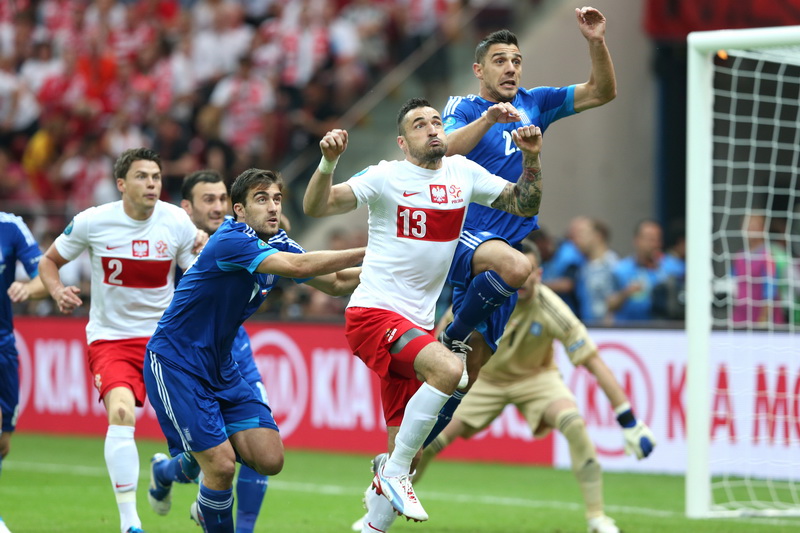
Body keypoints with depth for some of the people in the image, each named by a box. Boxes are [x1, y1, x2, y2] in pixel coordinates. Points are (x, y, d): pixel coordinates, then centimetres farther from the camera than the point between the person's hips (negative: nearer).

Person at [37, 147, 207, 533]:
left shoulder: (177, 222, -6)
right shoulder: (92, 222, -9)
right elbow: (49, 261, 5)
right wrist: (58, 291, -14)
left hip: (164, 336, 3)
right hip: (110, 338, -3)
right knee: (121, 413, -25)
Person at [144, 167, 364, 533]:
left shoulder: (277, 245, 4)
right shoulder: (230, 241, -23)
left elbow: (337, 283, 8)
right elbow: (296, 266, -35)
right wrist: (368, 254, -31)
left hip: (219, 367, 8)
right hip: (175, 363, -8)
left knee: (269, 459, -3)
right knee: (221, 465, -16)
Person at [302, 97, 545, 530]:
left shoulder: (463, 172, 9)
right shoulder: (386, 177, -8)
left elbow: (524, 205, 17)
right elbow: (316, 208, -17)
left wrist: (531, 158, 1)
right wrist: (328, 162, -33)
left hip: (417, 323, 6)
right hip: (373, 312, -6)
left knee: (405, 449, 4)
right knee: (447, 368, -32)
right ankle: (394, 474, -19)